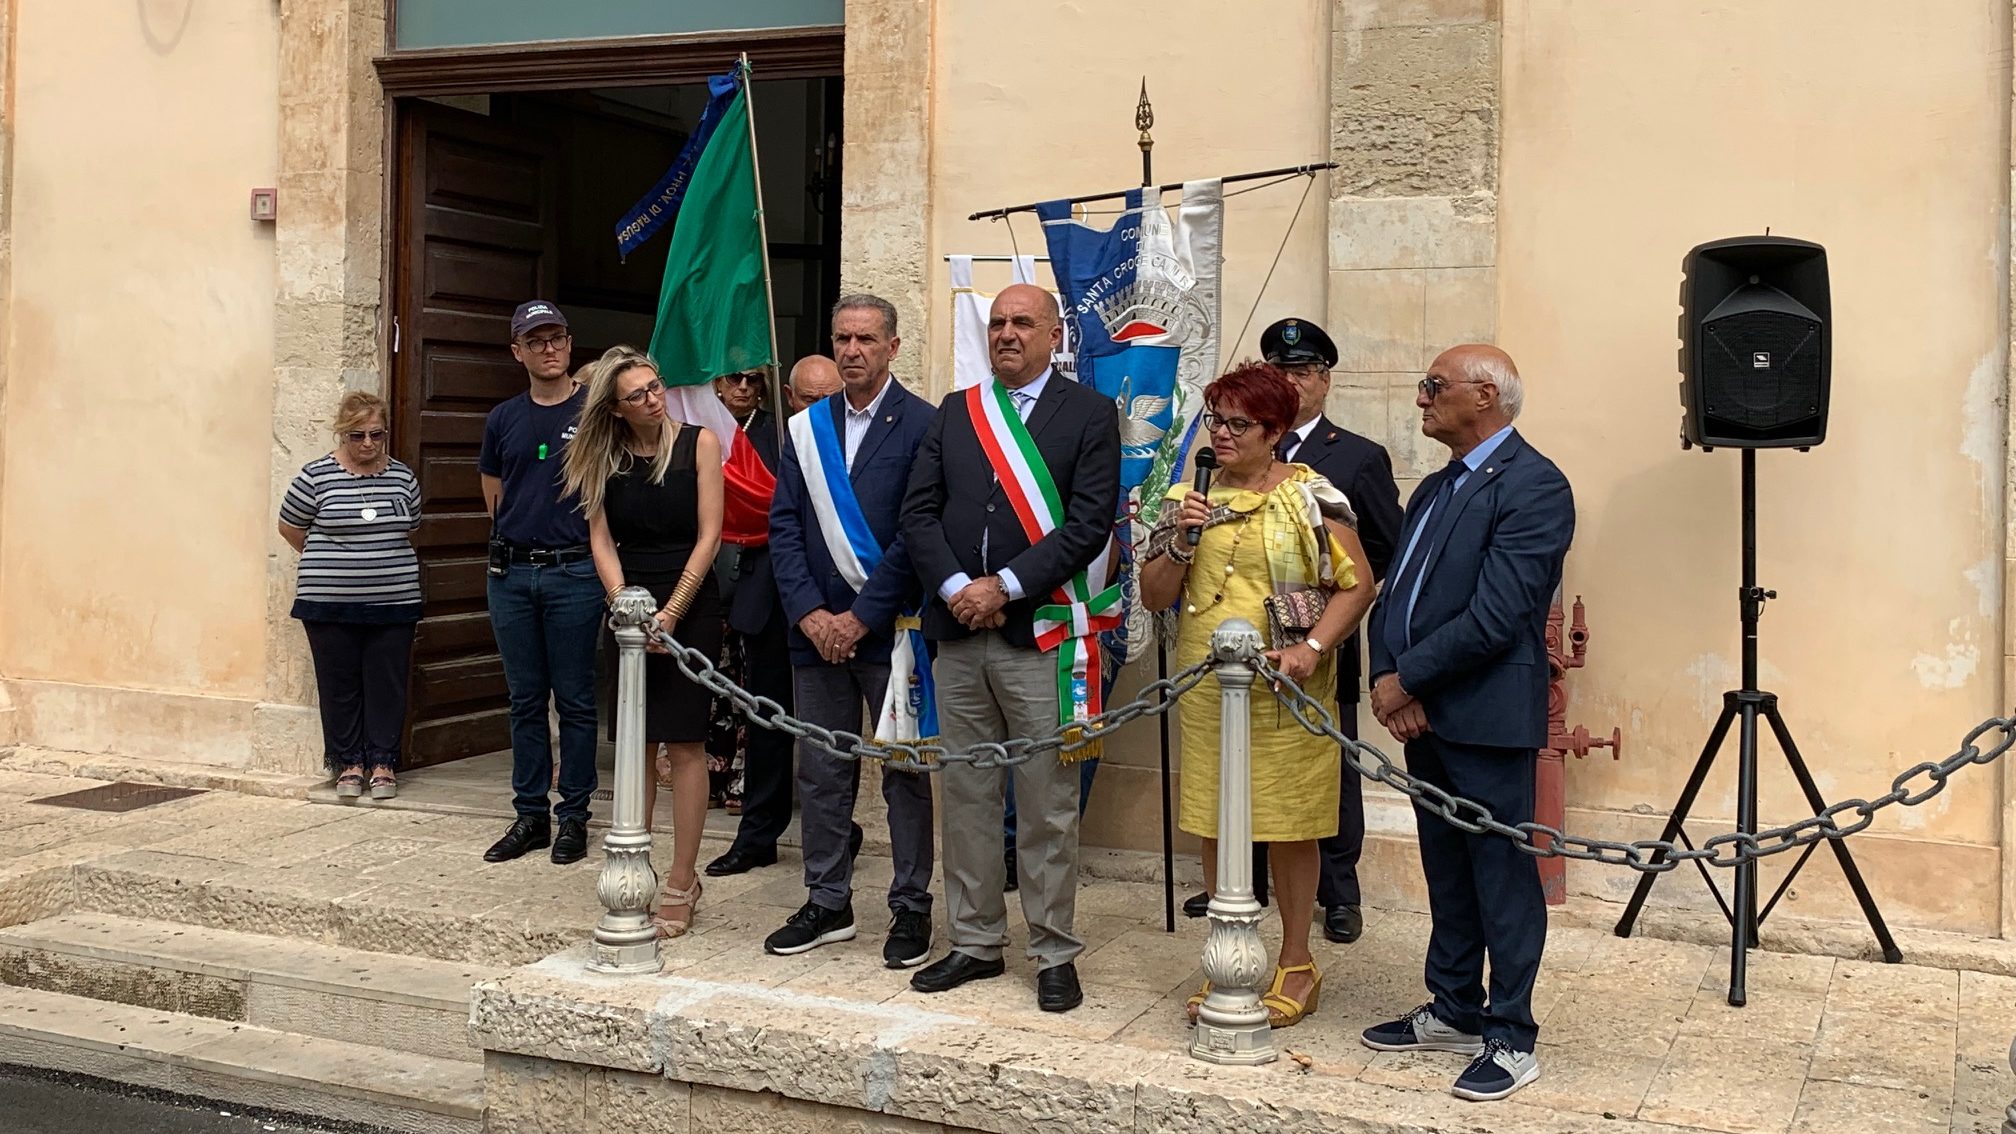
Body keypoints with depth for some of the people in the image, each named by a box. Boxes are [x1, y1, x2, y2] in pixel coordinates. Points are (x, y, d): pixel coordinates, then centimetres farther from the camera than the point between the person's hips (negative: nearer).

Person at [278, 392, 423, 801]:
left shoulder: (402, 478, 5)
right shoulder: (316, 475, -5)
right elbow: (290, 527, 7)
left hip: (393, 601, 2)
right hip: (331, 604, -2)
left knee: (387, 685, 5)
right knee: (340, 685, 6)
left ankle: (383, 762, 14)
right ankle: (349, 762, 17)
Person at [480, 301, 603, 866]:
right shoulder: (503, 418, 10)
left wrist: (572, 531, 4)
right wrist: (525, 530, 14)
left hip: (574, 572, -4)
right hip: (511, 571, 4)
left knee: (575, 700, 1)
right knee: (525, 700, 9)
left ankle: (574, 816, 10)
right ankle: (530, 814, 17)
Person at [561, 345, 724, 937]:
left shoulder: (698, 443, -3)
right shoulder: (605, 456, 5)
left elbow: (708, 535, -7)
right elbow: (601, 540, 3)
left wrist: (671, 613, -12)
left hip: (689, 602, -3)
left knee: (683, 744, -4)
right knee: (634, 743, 5)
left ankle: (681, 882, 1)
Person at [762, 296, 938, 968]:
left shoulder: (922, 426, -5)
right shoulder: (805, 428, 11)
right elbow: (784, 526, 7)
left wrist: (861, 617, -12)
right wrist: (810, 613, -5)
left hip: (890, 628, -5)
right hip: (816, 628, 5)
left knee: (905, 772, 5)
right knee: (819, 772, 10)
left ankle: (911, 908, 15)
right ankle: (827, 903, 22)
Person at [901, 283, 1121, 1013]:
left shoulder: (1089, 414, 1)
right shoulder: (953, 414, 14)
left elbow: (1089, 523, -9)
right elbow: (919, 512, 7)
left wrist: (1004, 585, -14)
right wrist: (955, 587, -9)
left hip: (1040, 635, -4)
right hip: (958, 632, 4)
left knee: (1048, 804, 1)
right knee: (965, 797, 11)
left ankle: (1055, 954, 12)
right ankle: (975, 942, 22)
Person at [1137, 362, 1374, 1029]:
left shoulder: (1311, 499, -2)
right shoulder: (1189, 499, 10)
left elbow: (1358, 585, -5)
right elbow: (1154, 597, 9)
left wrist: (1312, 647, -17)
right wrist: (1180, 542, -8)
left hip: (1285, 692, -4)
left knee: (1290, 830, 4)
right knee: (1215, 829, 8)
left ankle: (1296, 966, 20)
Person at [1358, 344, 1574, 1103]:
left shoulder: (1533, 486, -13)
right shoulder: (1435, 490, 15)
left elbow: (1495, 616, -20)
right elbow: (1393, 594, 12)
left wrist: (1406, 680, -13)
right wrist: (1387, 680, -5)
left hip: (1487, 719, -8)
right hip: (1424, 714, 8)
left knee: (1502, 876, 1)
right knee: (1446, 872, 17)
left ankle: (1511, 1040, 12)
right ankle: (1455, 1013, 30)